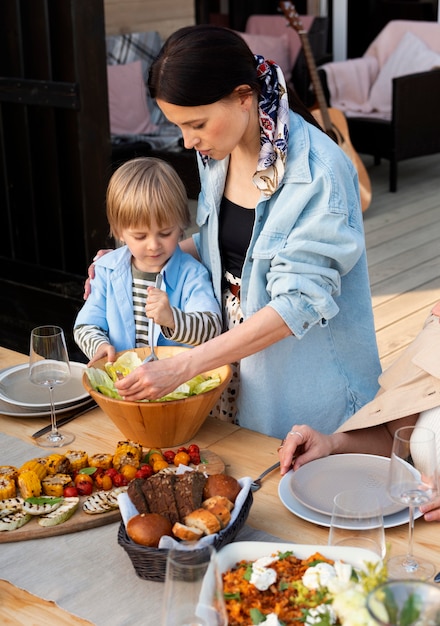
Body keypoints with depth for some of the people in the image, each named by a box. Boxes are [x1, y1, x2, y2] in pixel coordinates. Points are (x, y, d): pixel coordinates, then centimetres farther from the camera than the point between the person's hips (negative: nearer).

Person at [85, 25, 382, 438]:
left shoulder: (318, 173, -26)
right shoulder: (218, 151, -3)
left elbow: (298, 303, -27)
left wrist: (182, 367, -30)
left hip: (305, 385, -7)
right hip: (233, 357, 7)